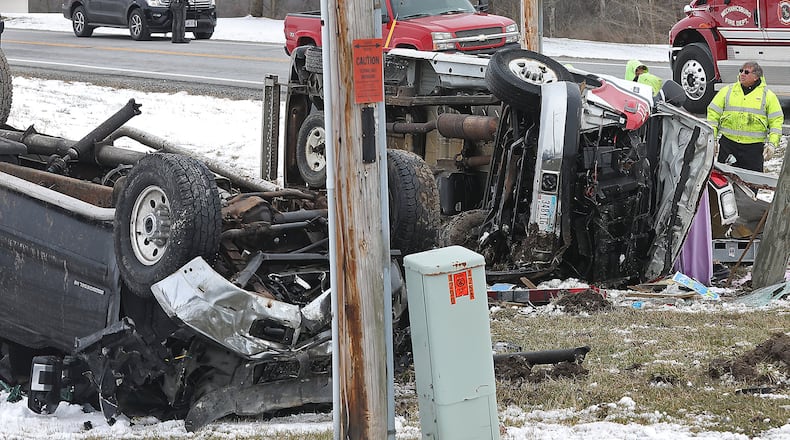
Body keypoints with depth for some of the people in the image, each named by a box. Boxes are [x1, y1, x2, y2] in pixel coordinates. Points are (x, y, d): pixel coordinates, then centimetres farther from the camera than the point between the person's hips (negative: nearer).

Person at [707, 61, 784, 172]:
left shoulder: (767, 95, 5)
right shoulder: (727, 91, 9)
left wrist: (772, 144, -6)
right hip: (727, 144, 2)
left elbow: (776, 121, 4)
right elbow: (713, 114, 10)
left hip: (754, 147, -2)